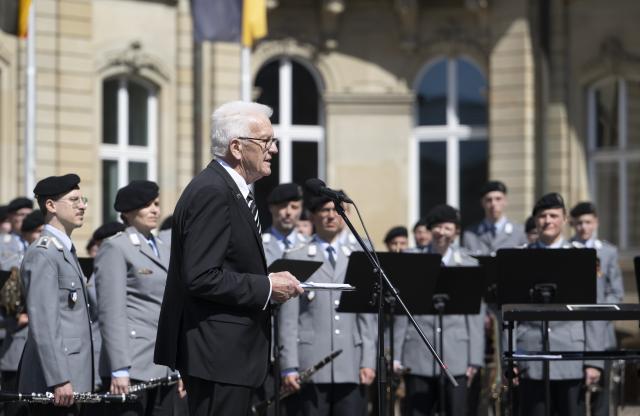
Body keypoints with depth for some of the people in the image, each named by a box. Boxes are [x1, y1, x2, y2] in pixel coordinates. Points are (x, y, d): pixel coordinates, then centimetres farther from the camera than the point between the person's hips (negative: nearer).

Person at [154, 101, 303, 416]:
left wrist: (270, 280, 8)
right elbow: (201, 277, -23)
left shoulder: (230, 189, 16)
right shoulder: (212, 192, -16)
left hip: (229, 353, 11)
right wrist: (266, 287, -16)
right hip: (218, 353, -11)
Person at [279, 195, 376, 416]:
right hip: (310, 366, -2)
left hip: (350, 369, 2)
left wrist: (368, 362, 3)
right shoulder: (296, 258, 7)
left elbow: (366, 315, 11)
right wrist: (289, 367, -6)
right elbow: (288, 319, 1)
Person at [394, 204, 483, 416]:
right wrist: (396, 355, 2)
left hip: (456, 358, 0)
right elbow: (402, 311, 7)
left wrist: (475, 359, -1)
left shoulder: (469, 265, 8)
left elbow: (476, 316, 5)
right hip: (418, 357, 0)